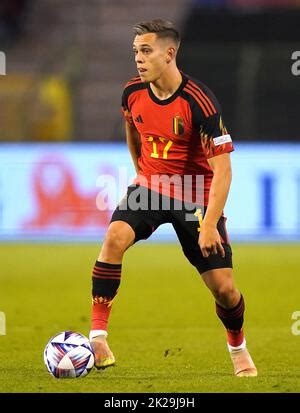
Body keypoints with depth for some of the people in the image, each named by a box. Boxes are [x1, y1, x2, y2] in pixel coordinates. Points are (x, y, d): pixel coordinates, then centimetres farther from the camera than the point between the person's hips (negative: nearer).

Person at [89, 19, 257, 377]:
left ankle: (238, 349, 28)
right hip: (150, 186, 3)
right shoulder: (133, 92, -7)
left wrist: (209, 225, -28)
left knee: (224, 287, -4)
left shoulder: (198, 102, -23)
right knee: (115, 236, -27)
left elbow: (222, 168, -23)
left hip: (197, 196, -3)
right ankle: (97, 337, -26)